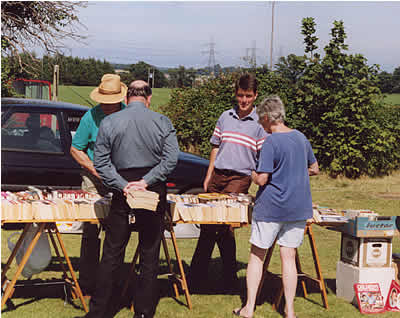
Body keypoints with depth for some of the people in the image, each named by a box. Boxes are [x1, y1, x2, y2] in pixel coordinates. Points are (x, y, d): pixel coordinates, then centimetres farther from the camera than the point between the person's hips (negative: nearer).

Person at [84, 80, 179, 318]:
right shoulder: (163, 122, -2)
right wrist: (146, 181, -10)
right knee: (150, 254, 8)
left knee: (112, 254, 8)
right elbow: (171, 159, -9)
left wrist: (123, 185, -9)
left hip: (123, 192, 0)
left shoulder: (109, 122, 0)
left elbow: (101, 162, -4)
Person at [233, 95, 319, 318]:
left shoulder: (271, 143, -15)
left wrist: (253, 174, 4)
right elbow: (315, 169, 17)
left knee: (257, 256, 8)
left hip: (271, 208, -5)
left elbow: (261, 179, -18)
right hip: (298, 208, 5)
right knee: (289, 258, 9)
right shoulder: (301, 138, 6)